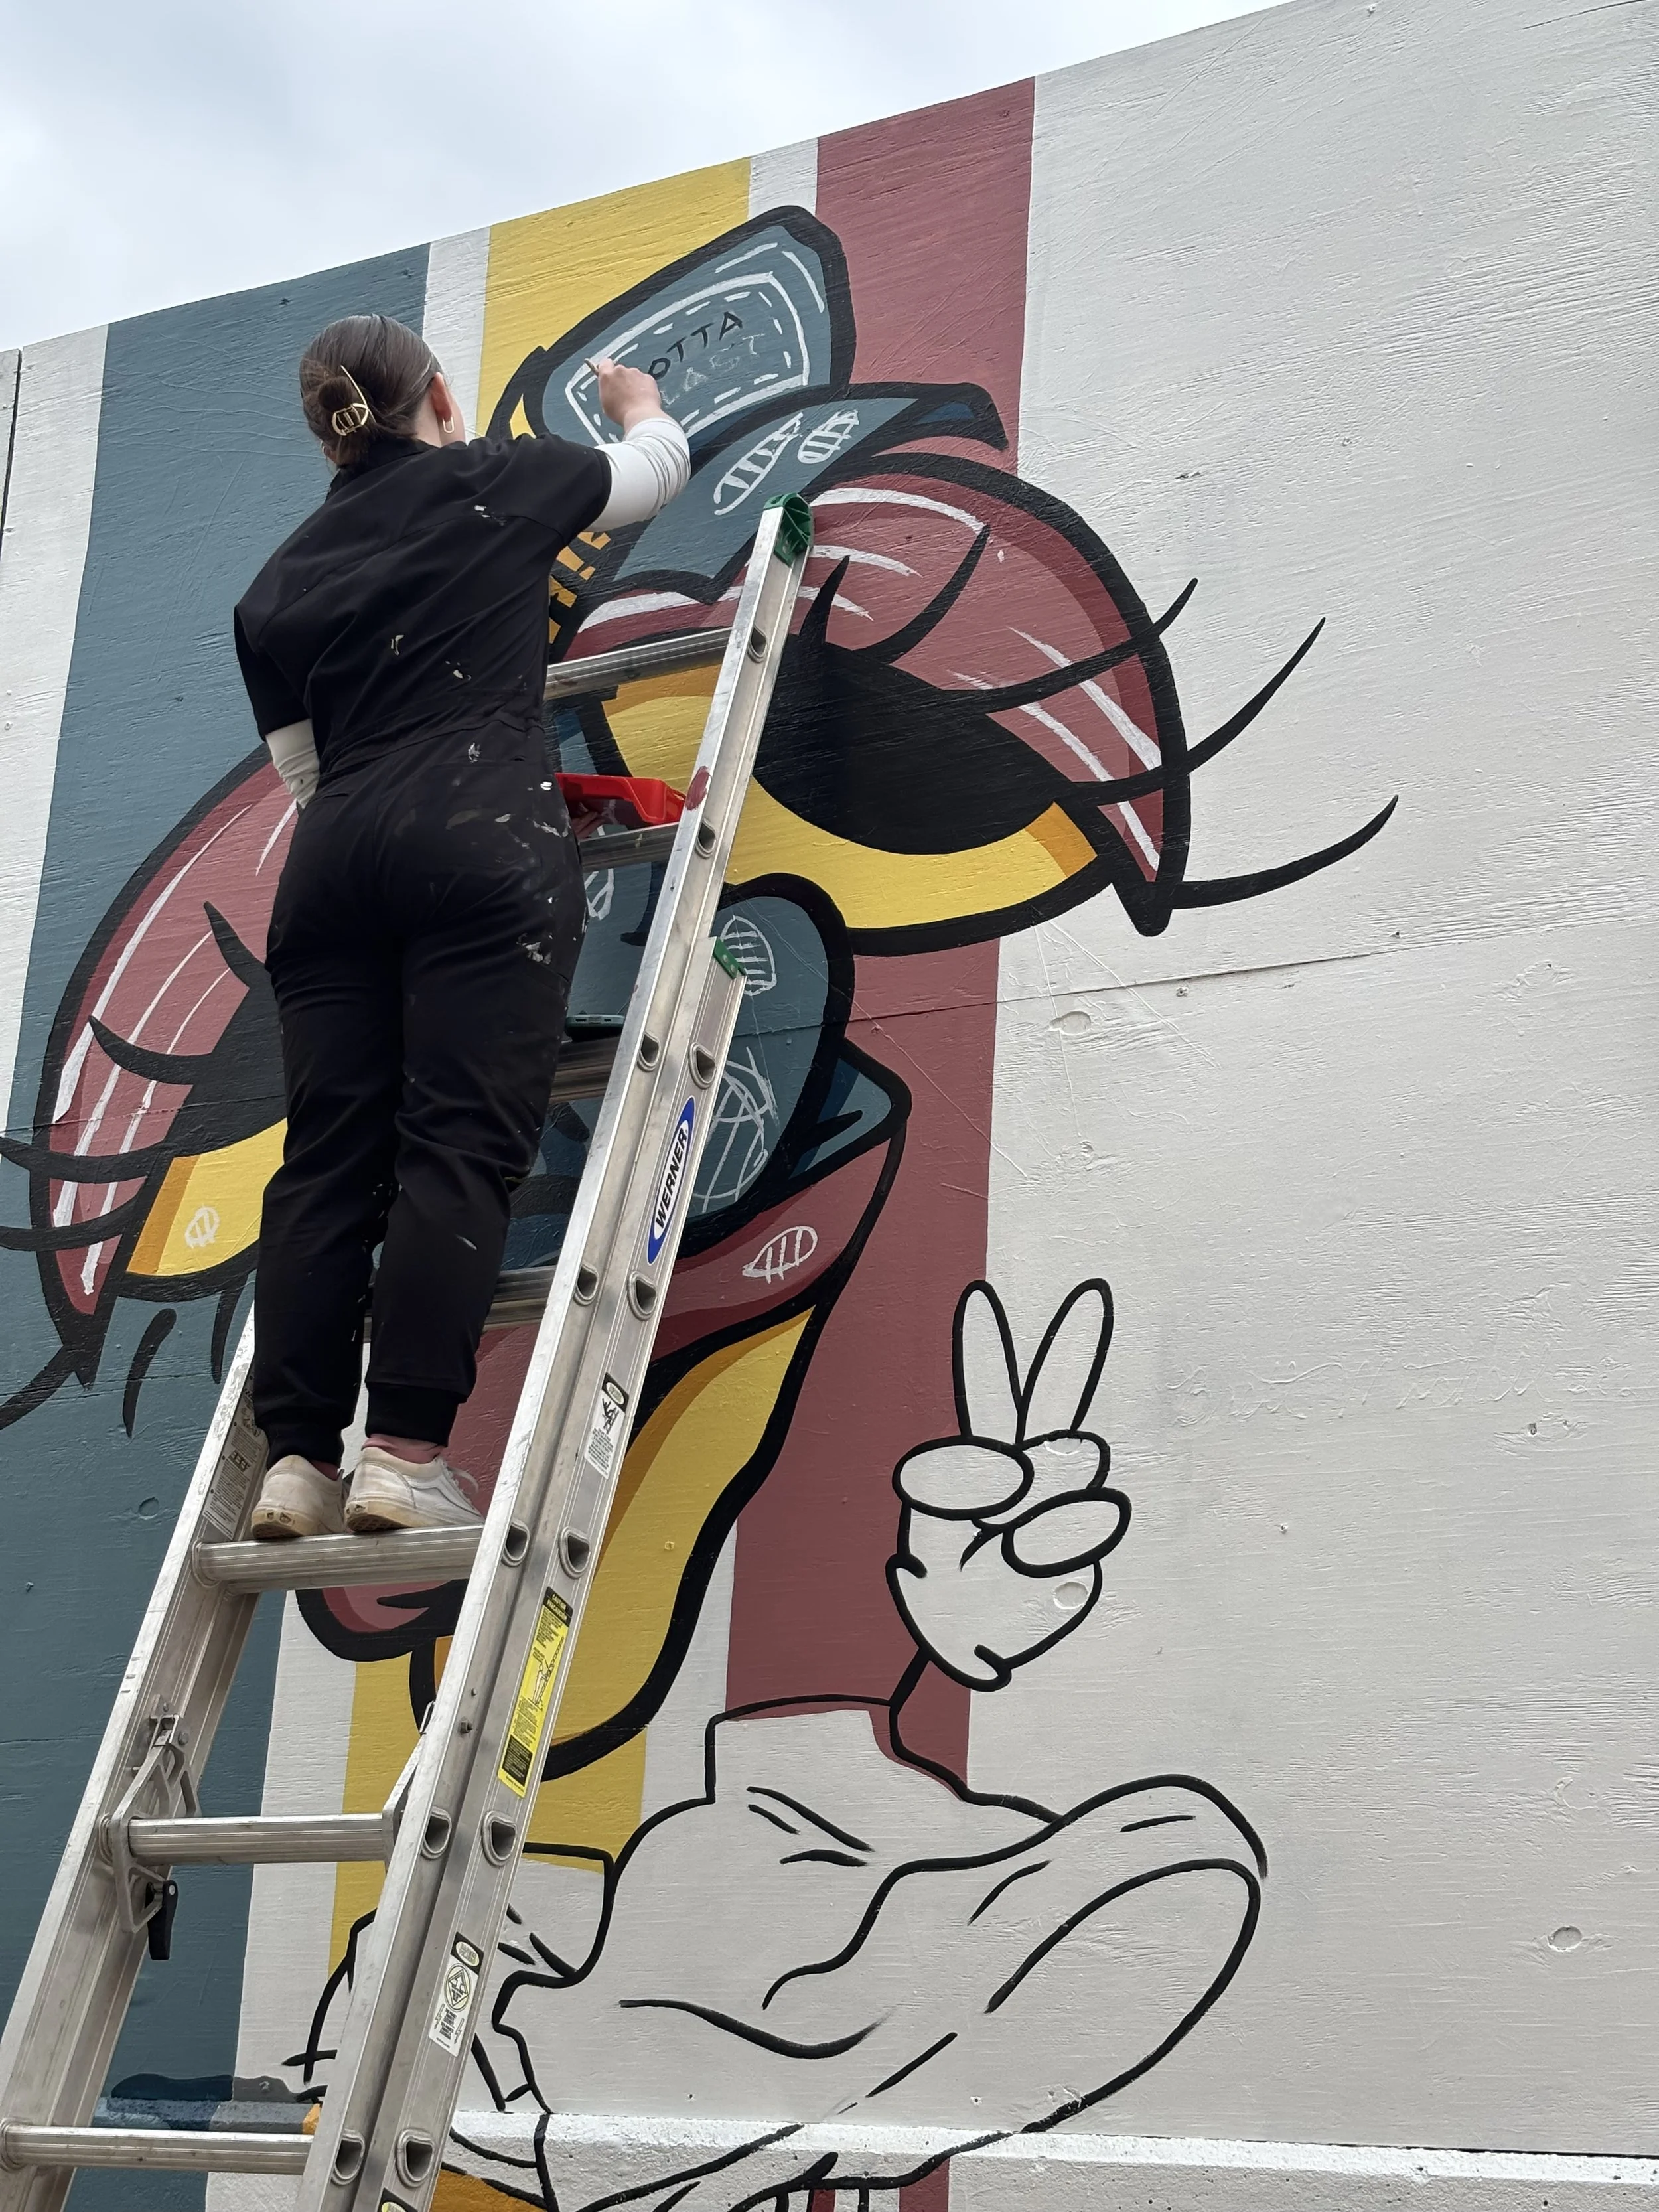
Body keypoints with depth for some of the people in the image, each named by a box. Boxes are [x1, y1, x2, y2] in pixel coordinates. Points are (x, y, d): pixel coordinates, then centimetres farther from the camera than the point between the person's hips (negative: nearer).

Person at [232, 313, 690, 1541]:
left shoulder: (279, 585, 21)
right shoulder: (498, 480, 12)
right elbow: (660, 465, 31)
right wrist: (637, 400, 51)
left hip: (333, 861, 4)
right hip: (481, 838, -4)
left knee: (328, 1157, 0)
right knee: (460, 1144, -10)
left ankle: (298, 1461, -7)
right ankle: (407, 1453, -19)